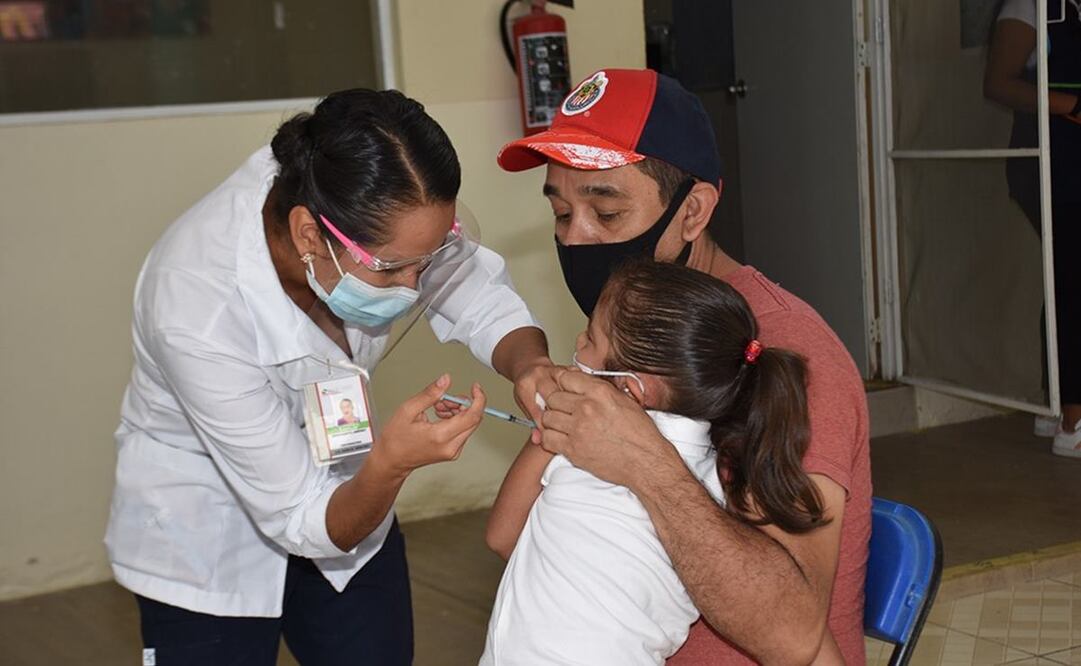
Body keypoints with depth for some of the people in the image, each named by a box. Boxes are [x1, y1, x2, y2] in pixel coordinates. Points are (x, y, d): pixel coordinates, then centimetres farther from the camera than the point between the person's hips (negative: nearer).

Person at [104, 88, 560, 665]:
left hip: (341, 489, 5)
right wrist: (390, 465, -48)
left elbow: (481, 298, -11)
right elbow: (299, 521, -29)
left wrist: (531, 368, -32)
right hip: (206, 549, -5)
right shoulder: (198, 313, -38)